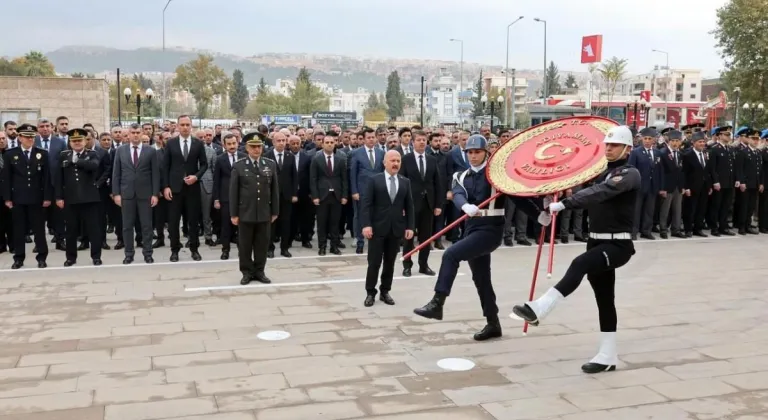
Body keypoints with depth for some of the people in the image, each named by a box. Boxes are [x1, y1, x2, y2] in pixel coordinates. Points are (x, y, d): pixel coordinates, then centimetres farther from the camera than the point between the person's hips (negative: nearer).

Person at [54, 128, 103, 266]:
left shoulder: (92, 154, 4)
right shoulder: (63, 156, 11)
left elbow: (94, 166, -21)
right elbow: (58, 178, 6)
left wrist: (77, 161, -14)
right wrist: (59, 197, 0)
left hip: (89, 198, -2)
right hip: (70, 198, 2)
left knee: (93, 228, 2)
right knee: (71, 230, 9)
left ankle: (96, 256, 9)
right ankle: (71, 257, 18)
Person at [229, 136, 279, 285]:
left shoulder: (271, 165, 5)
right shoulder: (239, 165, -2)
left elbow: (274, 190, 7)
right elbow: (233, 191, -3)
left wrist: (275, 211, 6)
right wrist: (233, 214, -6)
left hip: (264, 213, 2)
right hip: (245, 213, -2)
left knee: (262, 244, 8)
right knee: (245, 245, 6)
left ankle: (259, 271, 20)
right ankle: (247, 272, 17)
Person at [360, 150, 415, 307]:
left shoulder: (405, 182, 9)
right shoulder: (374, 180, -1)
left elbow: (409, 206, 9)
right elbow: (366, 204, -6)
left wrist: (410, 226, 2)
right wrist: (366, 225, -16)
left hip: (397, 229, 3)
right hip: (378, 228, -3)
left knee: (390, 262, 9)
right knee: (374, 263, 0)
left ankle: (385, 291, 21)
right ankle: (370, 293, 11)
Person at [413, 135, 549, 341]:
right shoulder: (461, 177, 9)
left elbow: (517, 196, -8)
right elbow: (458, 195, -11)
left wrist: (540, 215, -15)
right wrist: (466, 206, -34)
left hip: (491, 229, -6)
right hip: (472, 228, 7)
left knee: (451, 254, -23)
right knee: (481, 278, 12)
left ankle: (437, 303, -20)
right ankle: (493, 324, 24)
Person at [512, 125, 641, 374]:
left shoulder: (630, 174, -11)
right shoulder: (601, 173, 15)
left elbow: (600, 193, -27)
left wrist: (563, 204, -36)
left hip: (618, 245, -9)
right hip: (596, 242, 9)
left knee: (579, 265, -33)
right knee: (604, 300, 12)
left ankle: (538, 310, -43)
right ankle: (608, 356, 19)